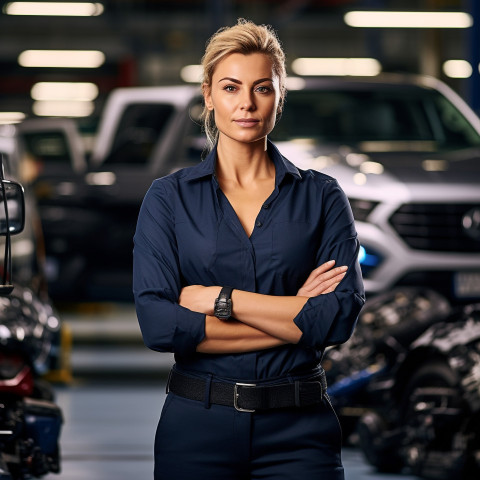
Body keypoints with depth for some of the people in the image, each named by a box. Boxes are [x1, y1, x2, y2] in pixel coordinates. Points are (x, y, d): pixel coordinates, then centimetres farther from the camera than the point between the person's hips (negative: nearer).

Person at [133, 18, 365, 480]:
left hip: (296, 429, 0)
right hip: (197, 425, 0)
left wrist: (219, 299, -11)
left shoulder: (321, 197, 4)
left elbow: (340, 315, -9)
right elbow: (157, 324, -10)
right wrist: (292, 317, -10)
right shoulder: (169, 197, 2)